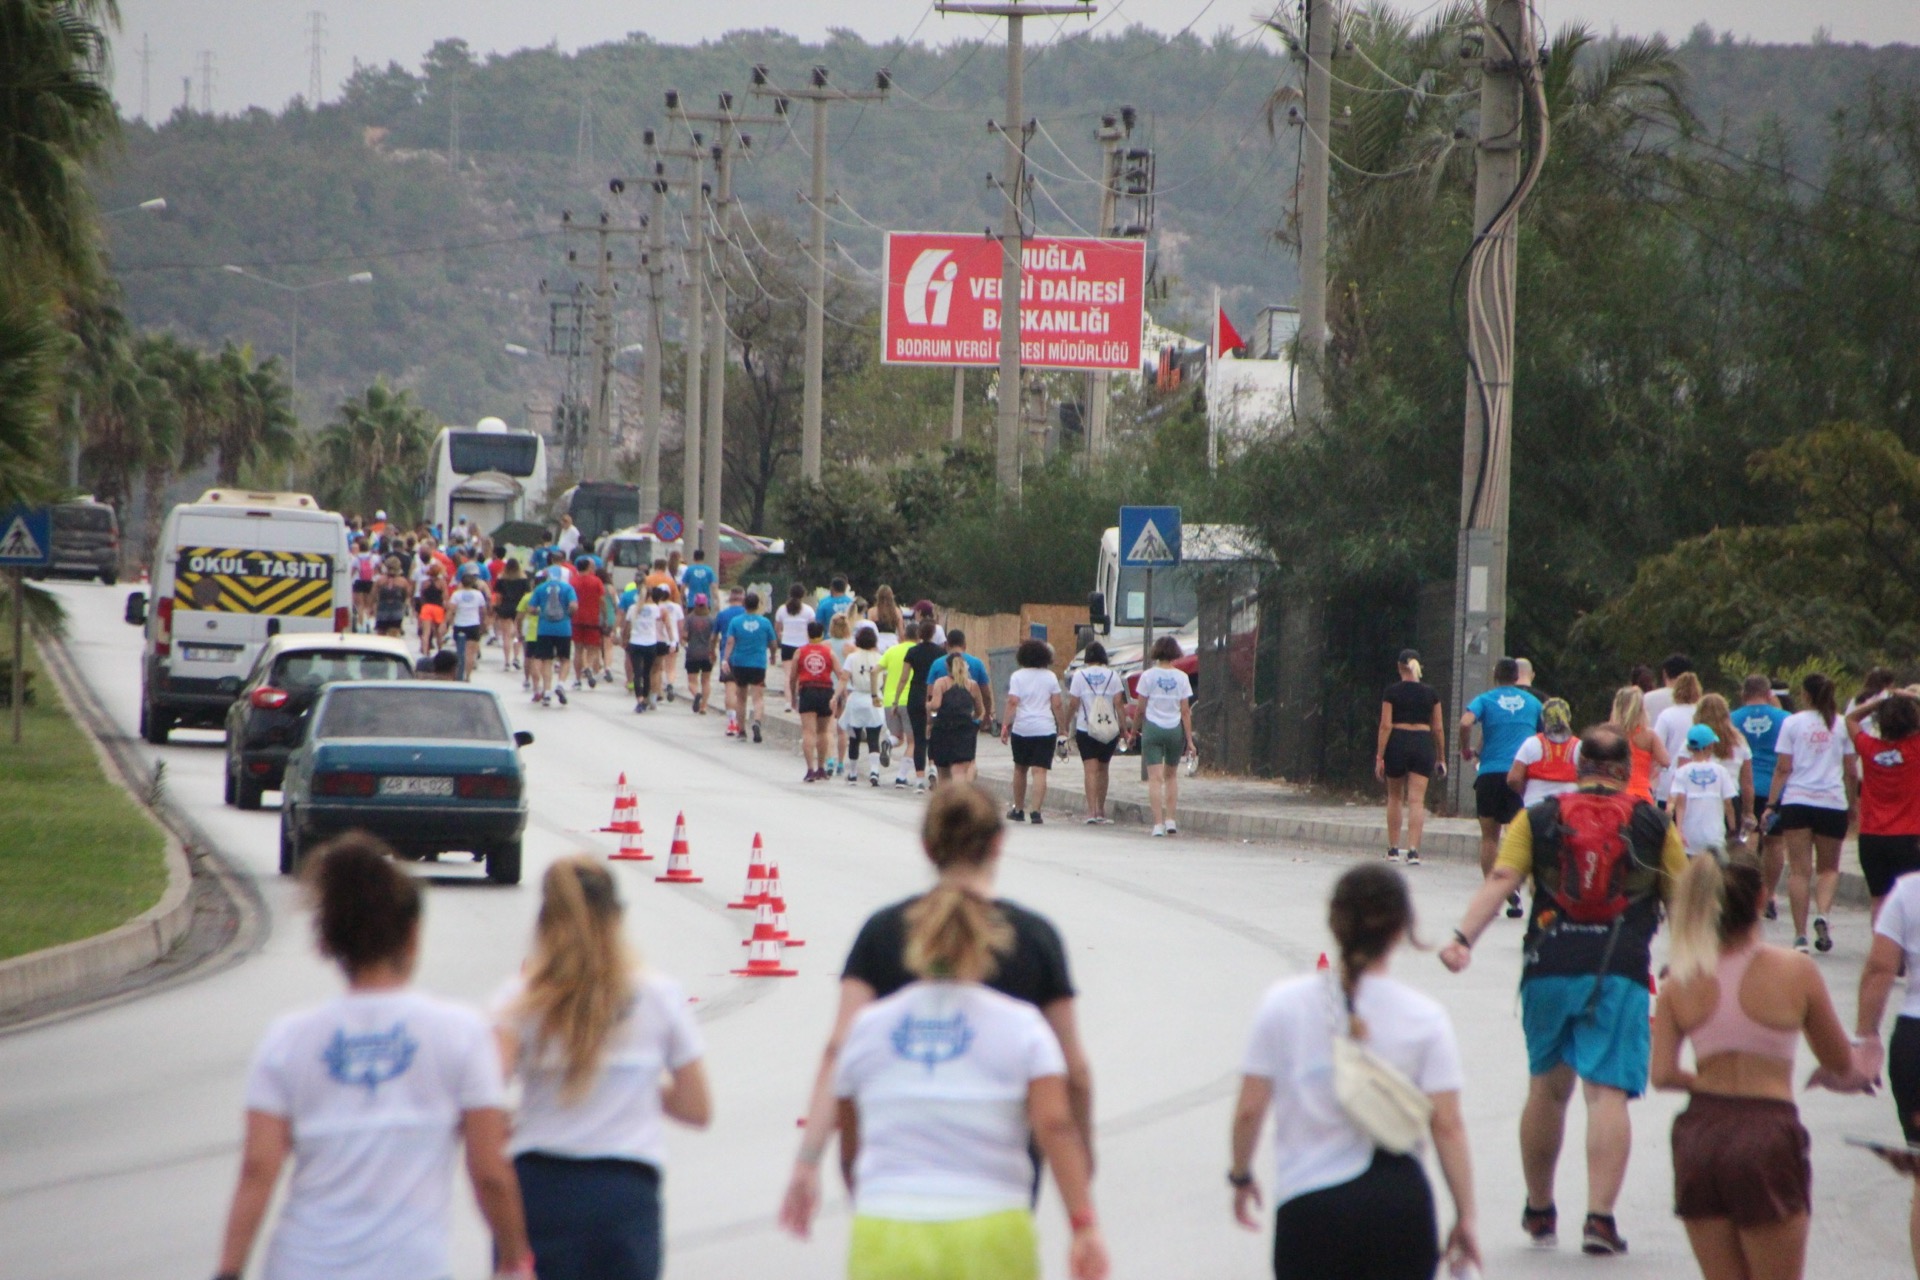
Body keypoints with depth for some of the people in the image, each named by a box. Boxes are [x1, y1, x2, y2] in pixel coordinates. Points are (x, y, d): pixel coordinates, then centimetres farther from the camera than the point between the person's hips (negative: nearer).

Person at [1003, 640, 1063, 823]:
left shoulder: (1018, 676, -1)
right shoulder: (1051, 677, 4)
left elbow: (1012, 702, -9)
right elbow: (1056, 705, 2)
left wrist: (1006, 726, -7)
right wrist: (1060, 728, 10)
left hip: (1022, 728, 0)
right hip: (1045, 728, 0)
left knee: (1020, 769, 16)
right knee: (1039, 771, -6)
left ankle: (1018, 810, 25)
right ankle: (1036, 811, -18)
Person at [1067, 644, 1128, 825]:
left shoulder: (1079, 676, -2)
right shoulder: (1112, 676, 2)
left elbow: (1074, 705, -2)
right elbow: (1119, 704, -3)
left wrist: (1071, 728, 8)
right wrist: (1123, 726, 0)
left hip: (1085, 729, -2)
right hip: (1110, 730, 2)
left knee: (1091, 770, -6)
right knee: (1103, 769, 15)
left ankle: (1091, 812, -18)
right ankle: (1101, 812, 22)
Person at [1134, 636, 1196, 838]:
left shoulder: (1148, 676, -4)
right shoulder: (1181, 678, -1)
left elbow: (1140, 708, -1)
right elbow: (1185, 711, -1)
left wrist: (1135, 730, 14)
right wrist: (1189, 739, 3)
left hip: (1152, 729, -2)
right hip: (1175, 730, 2)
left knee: (1155, 778, -3)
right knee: (1171, 775, 19)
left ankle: (1158, 823, -12)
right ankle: (1171, 820, 14)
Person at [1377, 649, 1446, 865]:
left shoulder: (1392, 692, -2)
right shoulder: (1429, 693, 4)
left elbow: (1386, 725, -7)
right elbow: (1439, 728, 5)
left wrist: (1380, 756, -6)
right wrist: (1441, 758, 13)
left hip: (1397, 742, -1)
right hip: (1423, 745, 1)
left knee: (1395, 797, 15)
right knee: (1417, 800, -3)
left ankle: (1393, 849, 20)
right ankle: (1413, 850, -15)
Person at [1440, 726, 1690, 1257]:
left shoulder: (1539, 819, 9)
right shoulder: (1653, 825, 8)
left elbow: (1500, 879, -5)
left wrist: (1463, 937, -13)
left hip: (1549, 968, 2)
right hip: (1618, 973, -2)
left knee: (1547, 1087, 16)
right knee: (1607, 1091, -5)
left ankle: (1539, 1211, 28)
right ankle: (1599, 1216, -16)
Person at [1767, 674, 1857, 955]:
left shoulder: (1793, 723, 1)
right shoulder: (1842, 725, 4)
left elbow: (1783, 768, -2)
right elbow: (1850, 772, 6)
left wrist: (1771, 804, 2)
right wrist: (1852, 805, 18)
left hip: (1797, 801, -1)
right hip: (1833, 803, 1)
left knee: (1799, 870, 2)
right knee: (1829, 868, 14)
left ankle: (1800, 935, -3)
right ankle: (1822, 913, -13)